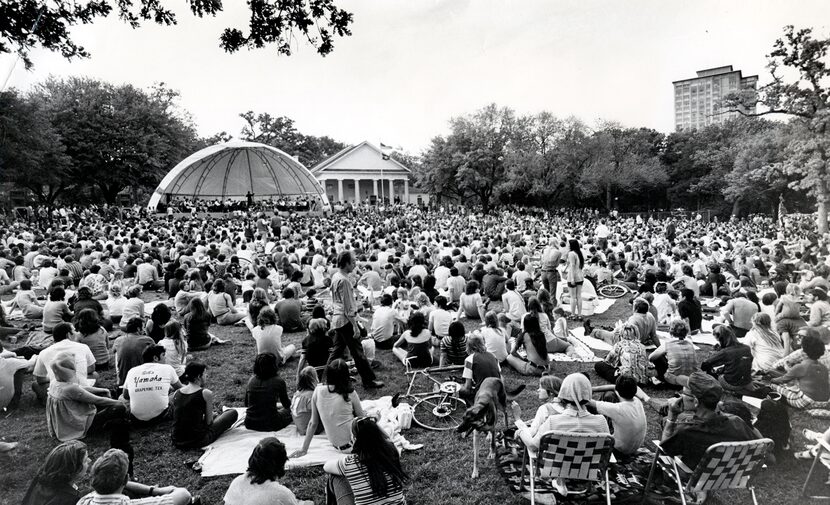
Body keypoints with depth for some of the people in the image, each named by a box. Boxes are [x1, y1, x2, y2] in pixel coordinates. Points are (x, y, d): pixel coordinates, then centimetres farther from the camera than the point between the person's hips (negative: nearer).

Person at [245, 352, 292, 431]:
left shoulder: (251, 380, -1)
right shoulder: (278, 381, -13)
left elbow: (246, 404, 13)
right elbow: (286, 405, 0)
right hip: (269, 425, -5)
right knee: (289, 411, 19)